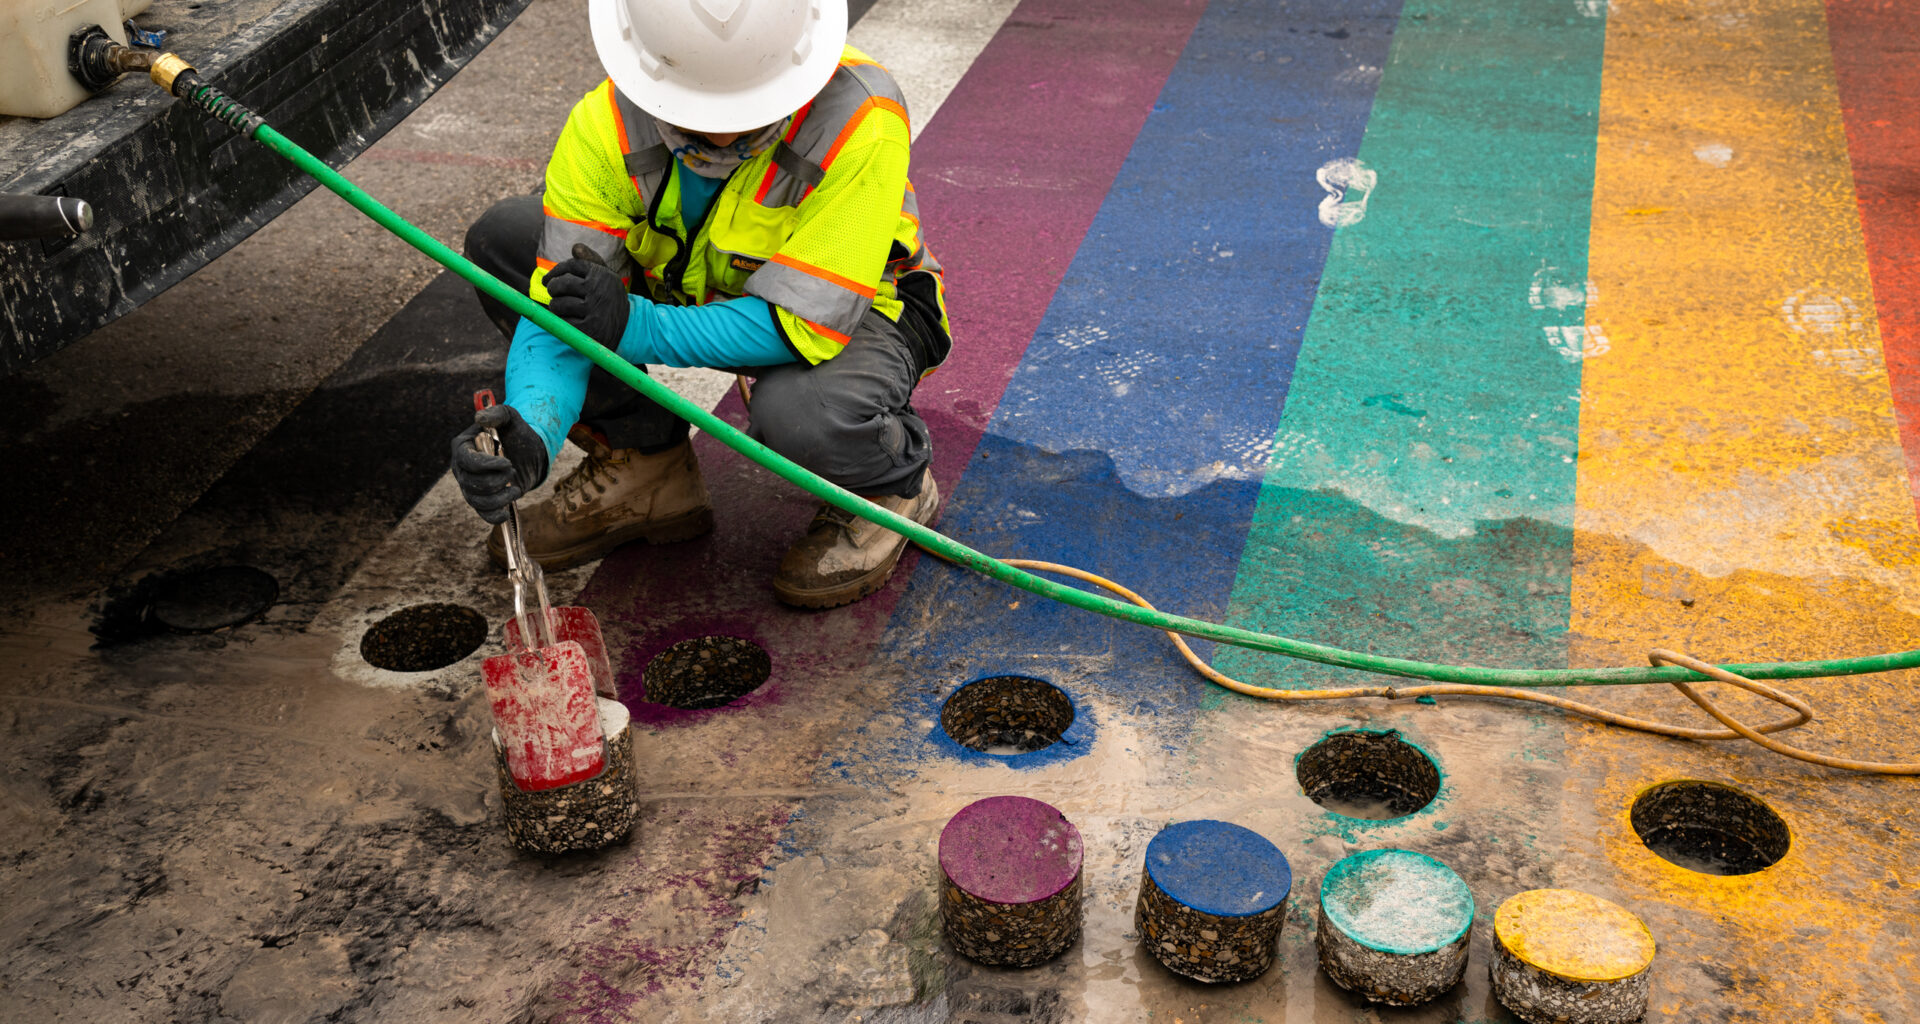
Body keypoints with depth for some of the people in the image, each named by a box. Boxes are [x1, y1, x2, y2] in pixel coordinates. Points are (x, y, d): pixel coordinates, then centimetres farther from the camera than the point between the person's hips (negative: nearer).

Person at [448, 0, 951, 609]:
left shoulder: (860, 122, -34)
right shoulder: (605, 128, -23)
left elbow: (806, 322, -33)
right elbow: (559, 315, -22)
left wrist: (633, 326, -39)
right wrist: (530, 433, -41)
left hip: (850, 313, -4)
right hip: (691, 291, 5)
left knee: (798, 415, -39)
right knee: (501, 242, -9)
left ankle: (894, 485, 0)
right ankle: (641, 467, 3)